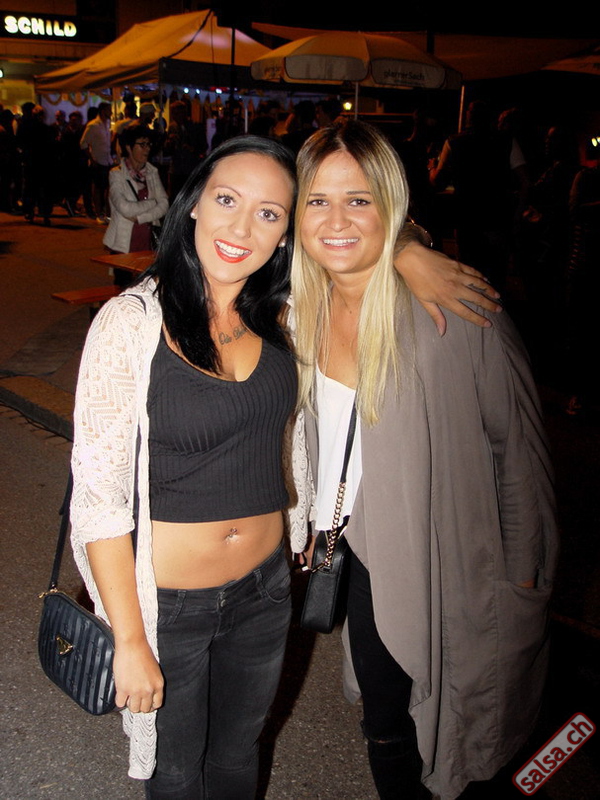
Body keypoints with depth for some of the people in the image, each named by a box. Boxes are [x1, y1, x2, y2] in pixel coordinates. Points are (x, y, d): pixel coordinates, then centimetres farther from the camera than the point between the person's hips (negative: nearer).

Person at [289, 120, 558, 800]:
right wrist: (312, 525, 12)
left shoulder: (456, 306, -22)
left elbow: (518, 444, -13)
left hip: (452, 561, -4)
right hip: (369, 551, 5)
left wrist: (522, 571, -7)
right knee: (384, 727, 18)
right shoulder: (306, 307, -4)